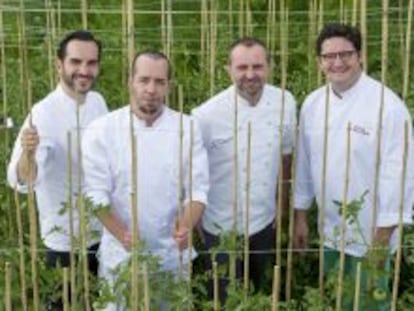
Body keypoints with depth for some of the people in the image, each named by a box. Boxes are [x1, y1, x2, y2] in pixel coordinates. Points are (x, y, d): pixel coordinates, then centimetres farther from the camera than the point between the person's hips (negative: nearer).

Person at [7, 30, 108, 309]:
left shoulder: (98, 102, -4)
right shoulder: (44, 113, -23)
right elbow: (23, 181, -34)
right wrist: (28, 153, -53)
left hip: (104, 229, 6)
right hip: (65, 238, -6)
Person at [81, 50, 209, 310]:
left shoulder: (187, 128, -4)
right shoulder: (101, 130, -8)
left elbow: (198, 189, -5)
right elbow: (96, 193, -10)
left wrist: (186, 227, -24)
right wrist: (123, 235, -24)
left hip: (173, 254, 2)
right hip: (121, 255, -1)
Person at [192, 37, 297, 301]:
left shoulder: (285, 103, -8)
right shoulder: (207, 115, -21)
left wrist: (282, 205, 12)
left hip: (265, 222, 4)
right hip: (222, 227, -4)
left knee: (260, 294, 24)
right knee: (226, 299, 12)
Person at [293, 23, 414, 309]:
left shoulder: (387, 105, -18)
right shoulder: (312, 103, -1)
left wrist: (382, 239, -16)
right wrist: (301, 217, 11)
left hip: (370, 235, -5)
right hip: (329, 232, 5)